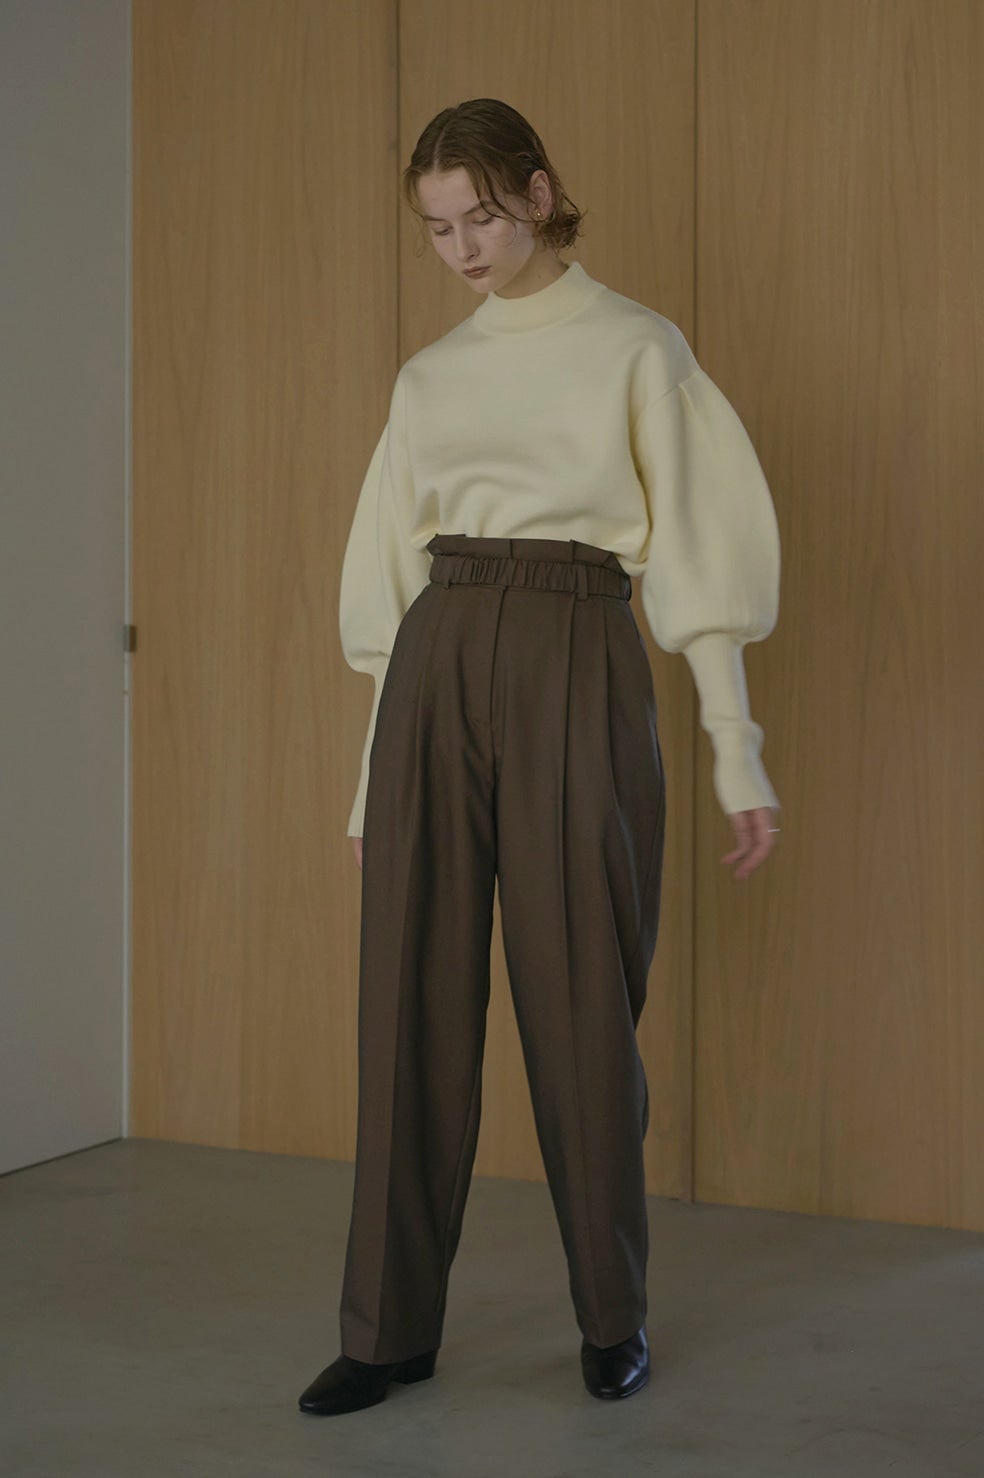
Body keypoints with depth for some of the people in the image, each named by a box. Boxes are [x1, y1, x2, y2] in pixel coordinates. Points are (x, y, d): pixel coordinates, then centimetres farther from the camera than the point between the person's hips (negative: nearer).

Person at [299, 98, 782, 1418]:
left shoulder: (634, 348, 3)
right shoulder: (428, 378, 15)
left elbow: (698, 548, -1)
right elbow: (393, 577, 16)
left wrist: (738, 752, -7)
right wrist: (372, 772, 15)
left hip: (575, 666, -4)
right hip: (435, 671, 4)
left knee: (581, 1003, 1)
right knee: (410, 1001, 1)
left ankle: (615, 1316, 19)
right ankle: (390, 1325, 11)